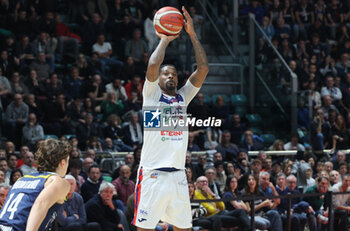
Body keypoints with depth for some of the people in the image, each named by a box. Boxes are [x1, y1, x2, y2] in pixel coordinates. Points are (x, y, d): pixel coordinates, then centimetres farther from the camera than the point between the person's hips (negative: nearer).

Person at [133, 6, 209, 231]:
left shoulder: (183, 97, 16)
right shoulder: (152, 95, 4)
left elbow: (203, 68, 7)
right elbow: (153, 65, -15)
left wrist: (193, 34, 4)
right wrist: (164, 40, 1)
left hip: (178, 176, 5)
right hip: (153, 174, -5)